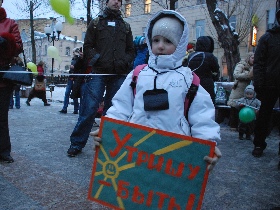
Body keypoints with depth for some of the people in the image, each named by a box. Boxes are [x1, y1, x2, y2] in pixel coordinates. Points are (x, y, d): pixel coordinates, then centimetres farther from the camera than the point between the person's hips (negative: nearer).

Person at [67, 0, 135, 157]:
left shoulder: (126, 27, 20)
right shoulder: (96, 23, 14)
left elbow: (131, 50, 18)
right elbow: (88, 46, 8)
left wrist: (125, 62, -1)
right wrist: (94, 58, -9)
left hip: (119, 75, 2)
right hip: (98, 73, -2)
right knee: (89, 109, -7)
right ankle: (77, 144, 5)